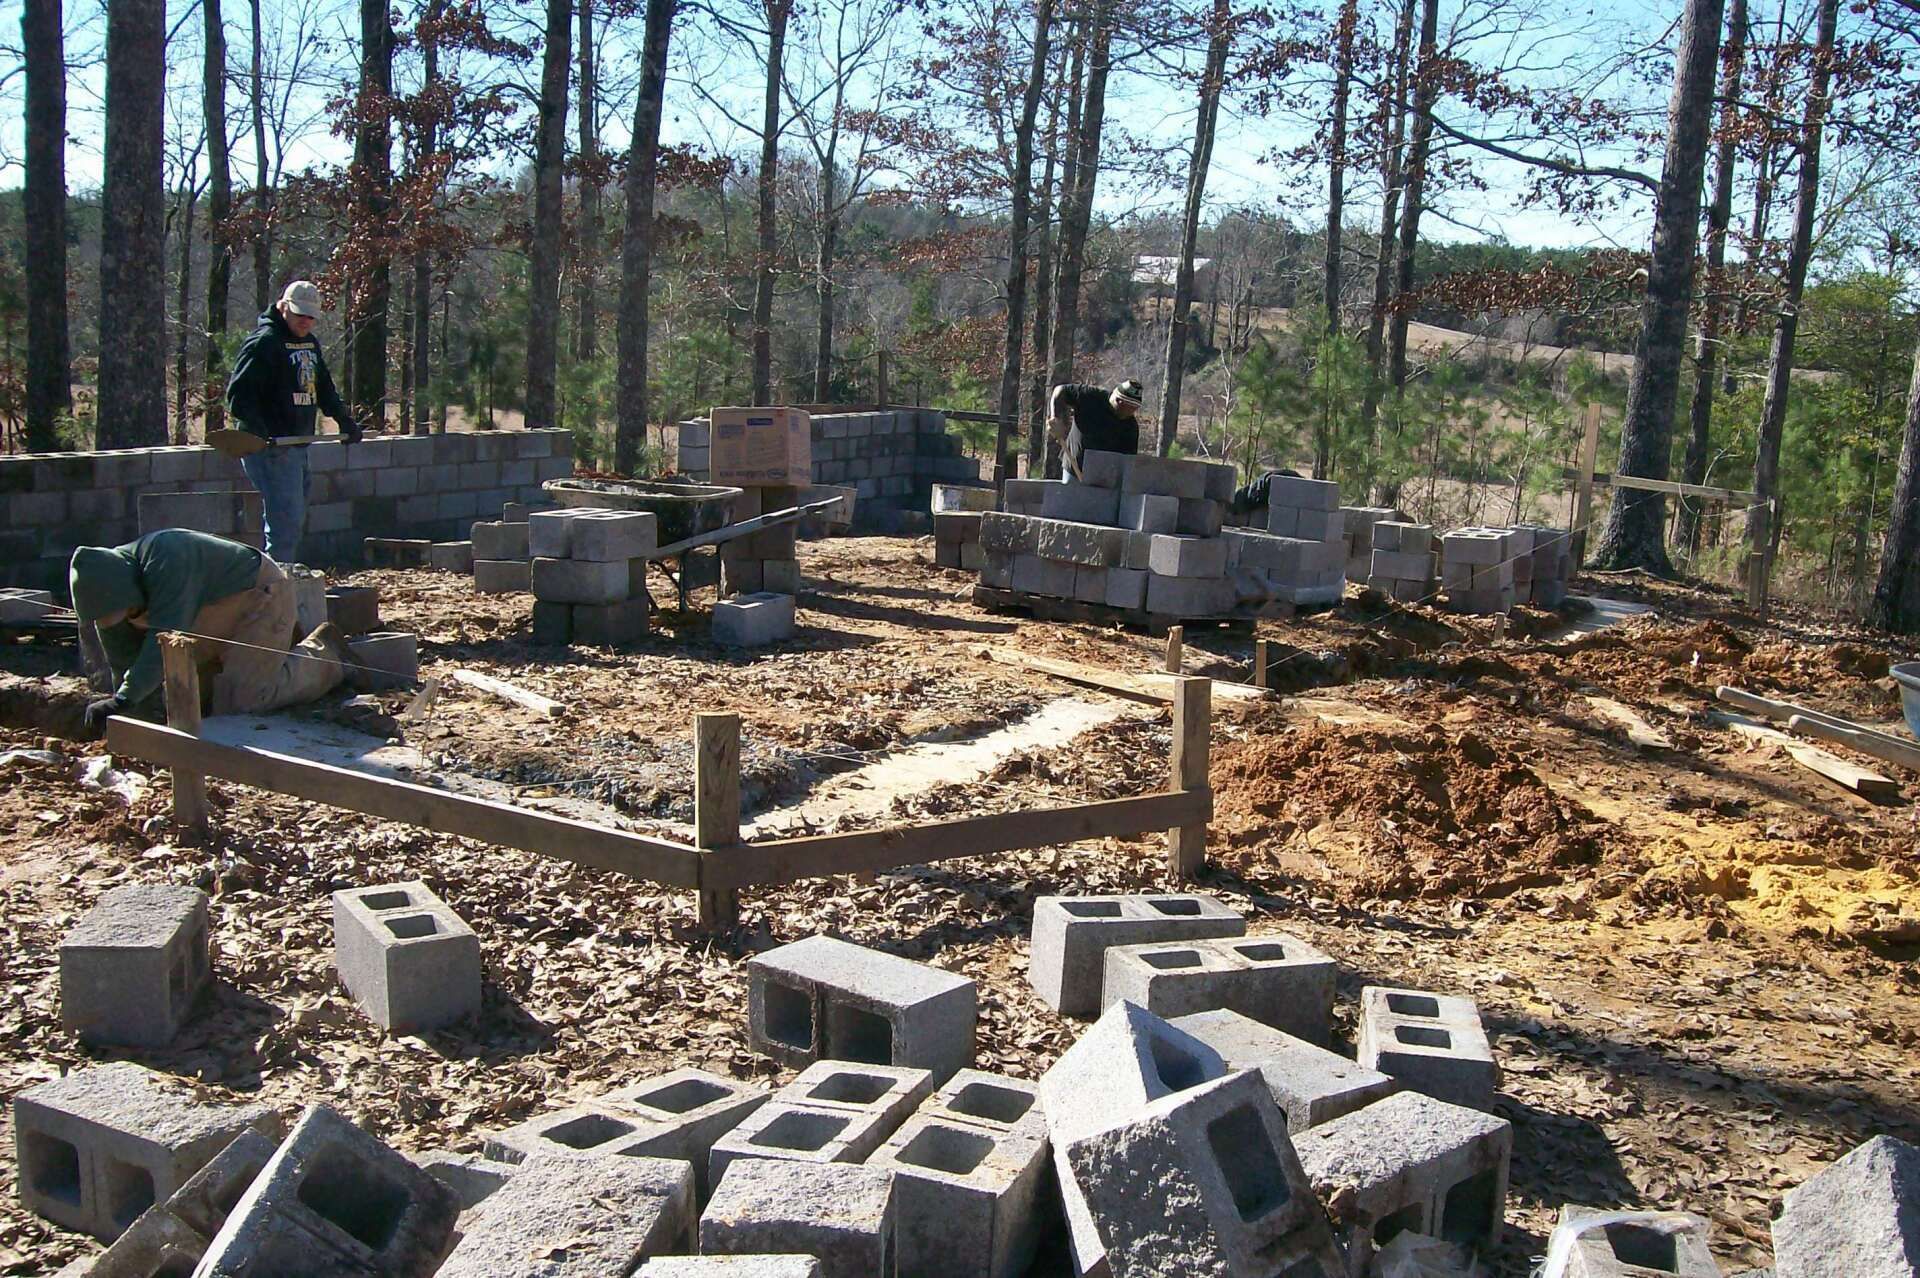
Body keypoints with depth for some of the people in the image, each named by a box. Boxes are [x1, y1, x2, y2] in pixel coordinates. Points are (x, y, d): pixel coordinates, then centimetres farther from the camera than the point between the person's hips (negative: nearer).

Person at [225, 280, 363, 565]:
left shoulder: (311, 343, 18)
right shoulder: (264, 342, -10)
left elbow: (324, 388, 29)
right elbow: (238, 393, -18)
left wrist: (345, 421, 19)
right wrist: (258, 431, -30)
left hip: (298, 444, 10)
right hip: (270, 446, -10)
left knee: (296, 521, 13)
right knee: (287, 518, -14)